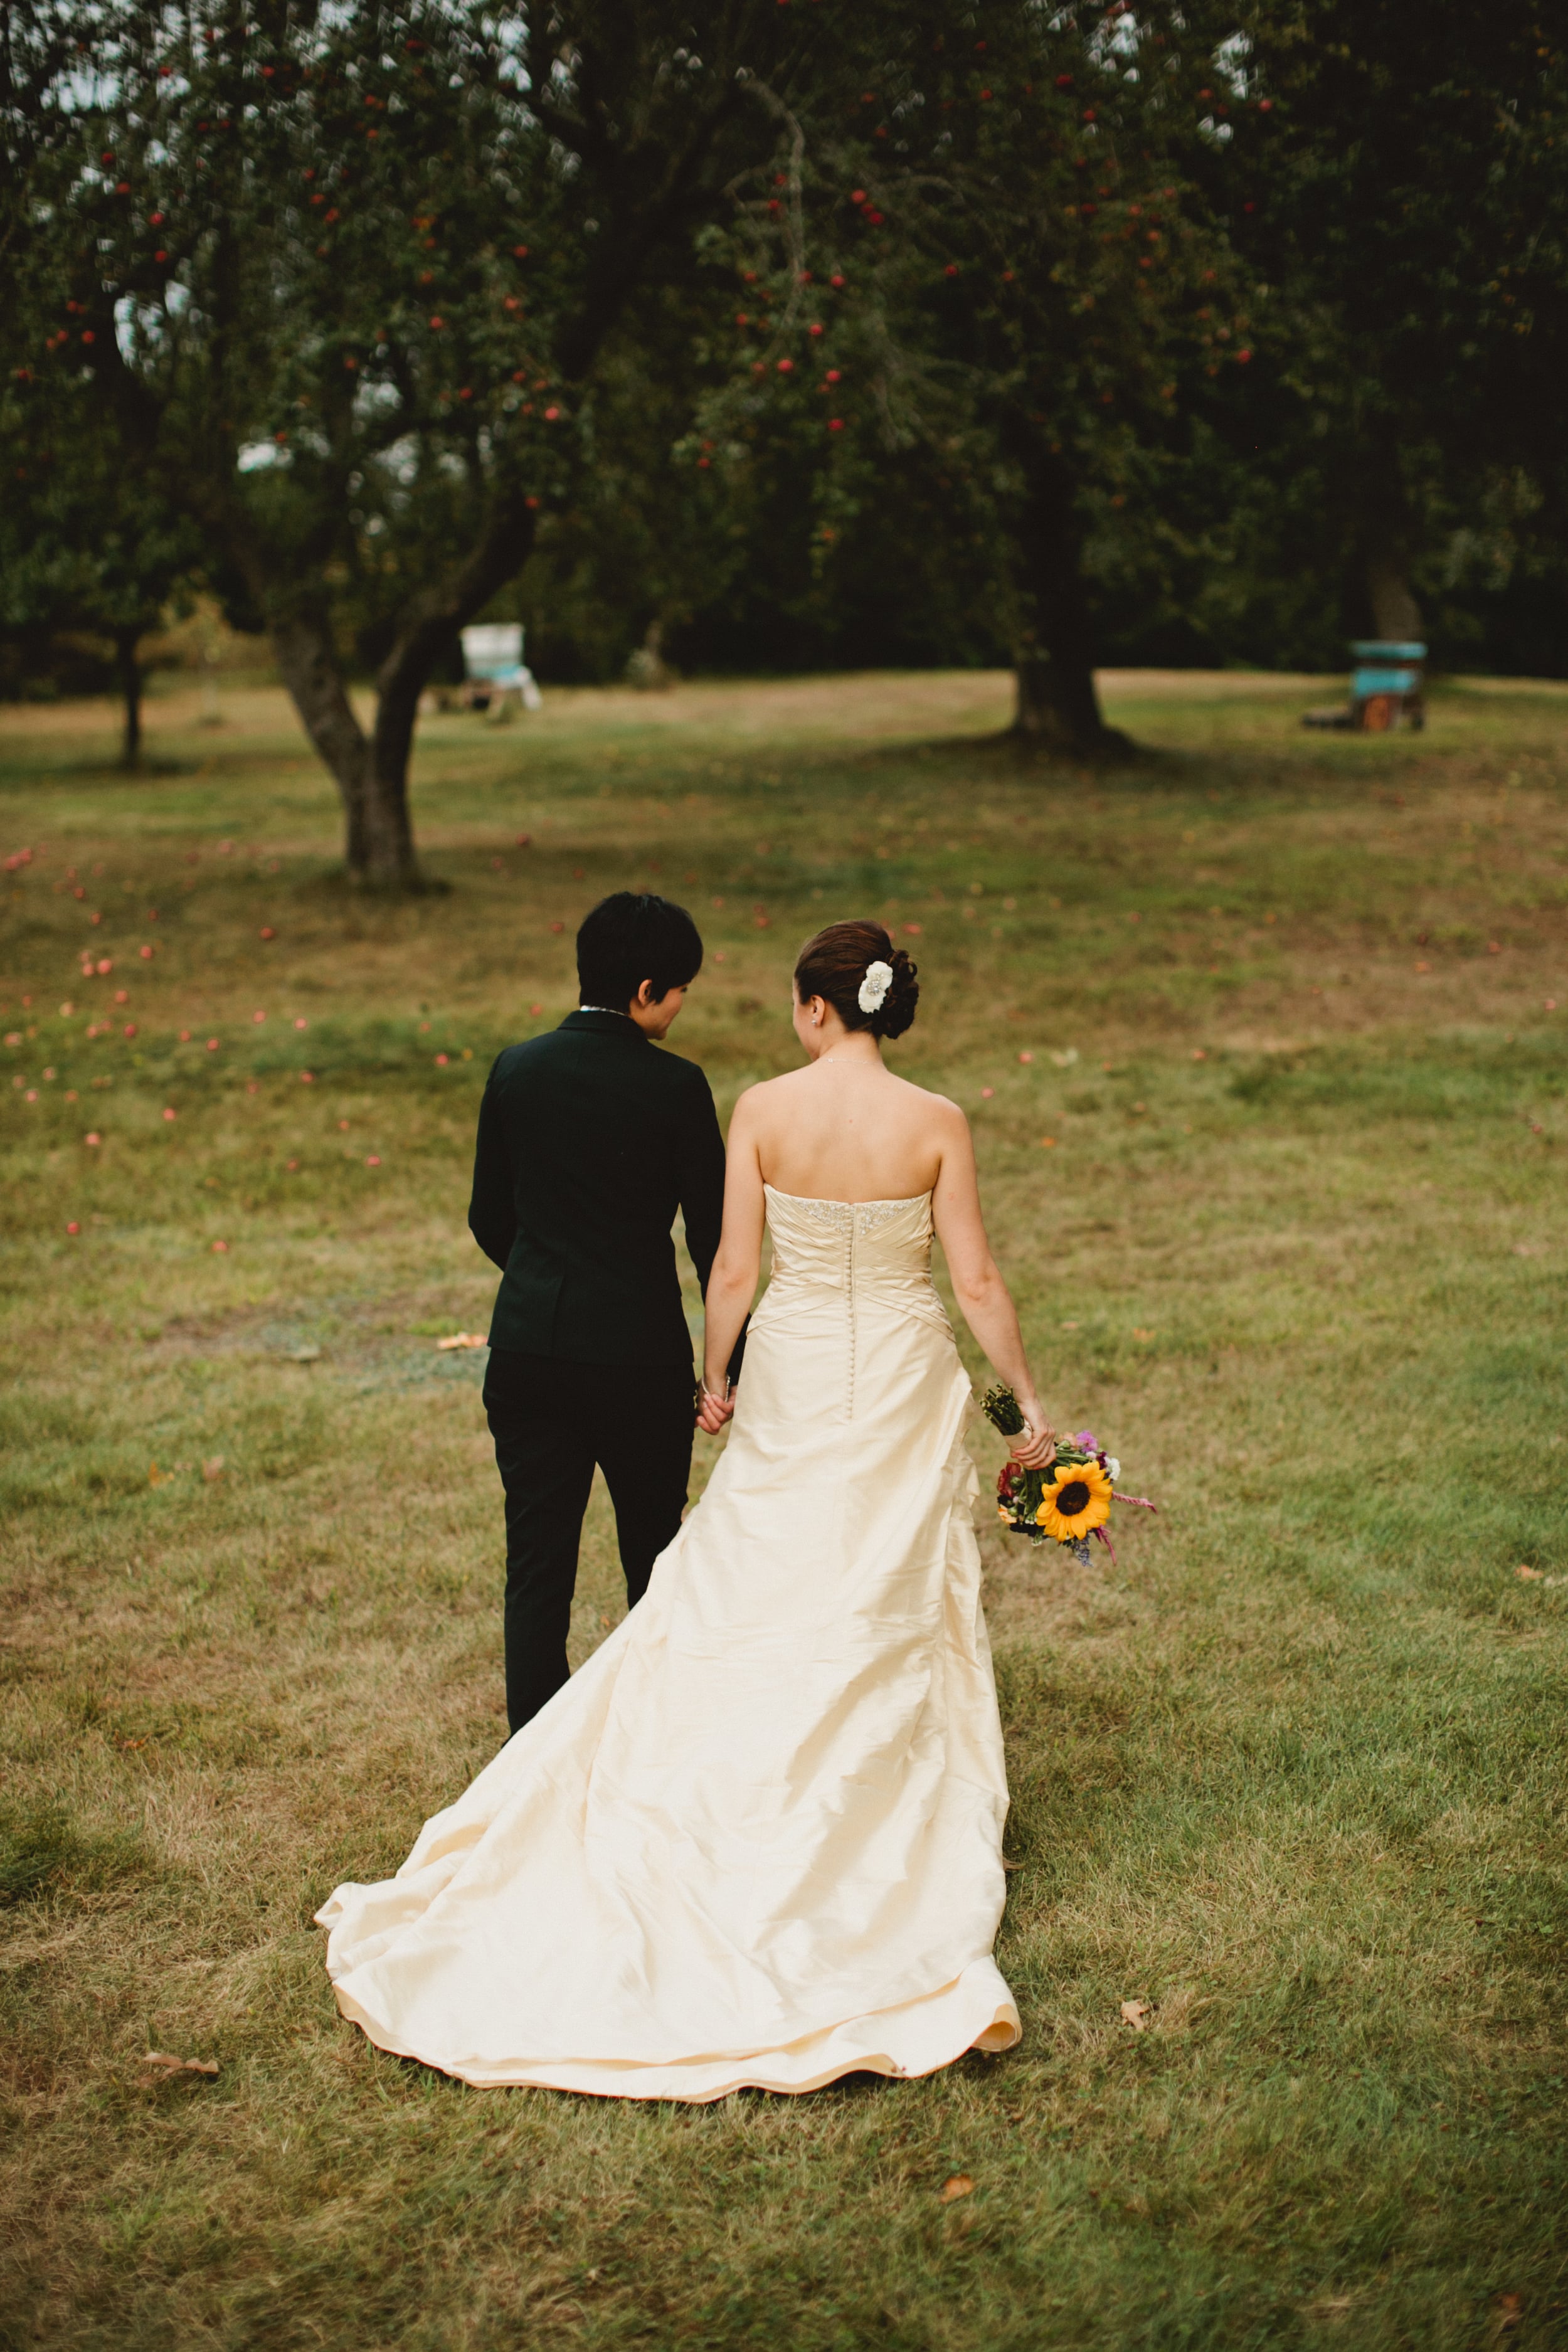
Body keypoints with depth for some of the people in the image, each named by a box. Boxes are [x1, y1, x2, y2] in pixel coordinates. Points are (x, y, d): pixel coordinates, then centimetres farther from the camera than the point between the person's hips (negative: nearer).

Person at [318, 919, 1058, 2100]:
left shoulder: (762, 1109, -10)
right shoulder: (937, 1123, -11)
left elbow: (735, 1268, -7)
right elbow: (977, 1278, -8)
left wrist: (715, 1375, 9)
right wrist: (1029, 1401, 3)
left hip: (791, 1382, 0)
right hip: (902, 1384, 0)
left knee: (738, 1608, 12)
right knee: (890, 1620, 13)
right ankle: (887, 1815, 24)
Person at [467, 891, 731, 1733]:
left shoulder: (516, 1070, 1)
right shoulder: (675, 1087, -11)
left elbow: (489, 1219, 9)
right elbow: (714, 1237, -7)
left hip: (527, 1352, 3)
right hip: (639, 1353, -3)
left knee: (537, 1568, 7)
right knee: (655, 1553, 18)